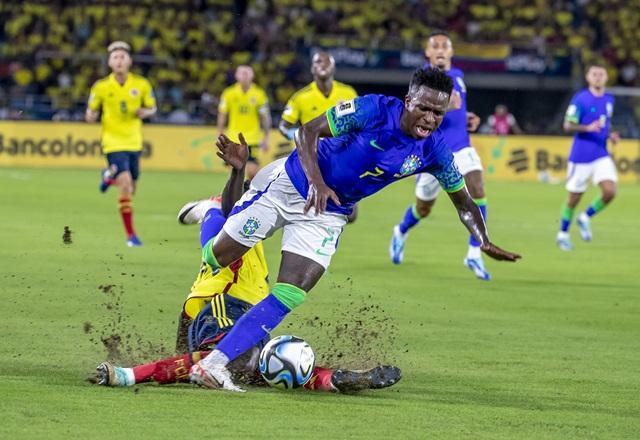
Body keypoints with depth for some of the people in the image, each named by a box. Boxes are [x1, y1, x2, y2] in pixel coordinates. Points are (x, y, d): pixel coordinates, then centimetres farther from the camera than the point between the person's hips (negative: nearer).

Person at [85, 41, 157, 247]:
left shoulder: (141, 85, -3)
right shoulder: (101, 87, -7)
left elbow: (152, 108, 9)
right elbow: (91, 111, 4)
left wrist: (145, 112, -14)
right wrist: (90, 116, -20)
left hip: (134, 142, 4)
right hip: (113, 142, -4)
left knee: (131, 189, 13)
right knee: (126, 185, -19)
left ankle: (109, 176, 50)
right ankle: (130, 234, -10)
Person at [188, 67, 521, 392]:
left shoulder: (434, 151, -11)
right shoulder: (373, 110, -24)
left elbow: (464, 202, 1)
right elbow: (308, 131, -18)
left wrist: (485, 243, -16)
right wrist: (316, 181, -32)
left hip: (328, 215, 3)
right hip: (288, 187, -3)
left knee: (289, 297, -12)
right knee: (216, 258, 5)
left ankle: (213, 365, -12)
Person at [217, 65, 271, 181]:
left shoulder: (259, 94, 0)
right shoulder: (229, 94, 1)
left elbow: (265, 118, 7)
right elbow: (222, 116, 8)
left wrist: (265, 138, 5)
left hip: (252, 140, -1)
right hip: (233, 139, 1)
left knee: (252, 171, -10)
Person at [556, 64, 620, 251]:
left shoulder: (609, 100, 10)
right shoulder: (580, 99, -9)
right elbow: (568, 125, -13)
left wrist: (610, 135, 5)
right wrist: (588, 128, -29)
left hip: (602, 155, 5)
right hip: (581, 156, -5)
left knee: (609, 191, -13)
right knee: (574, 198, 3)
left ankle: (585, 218, 12)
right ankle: (563, 234, 22)